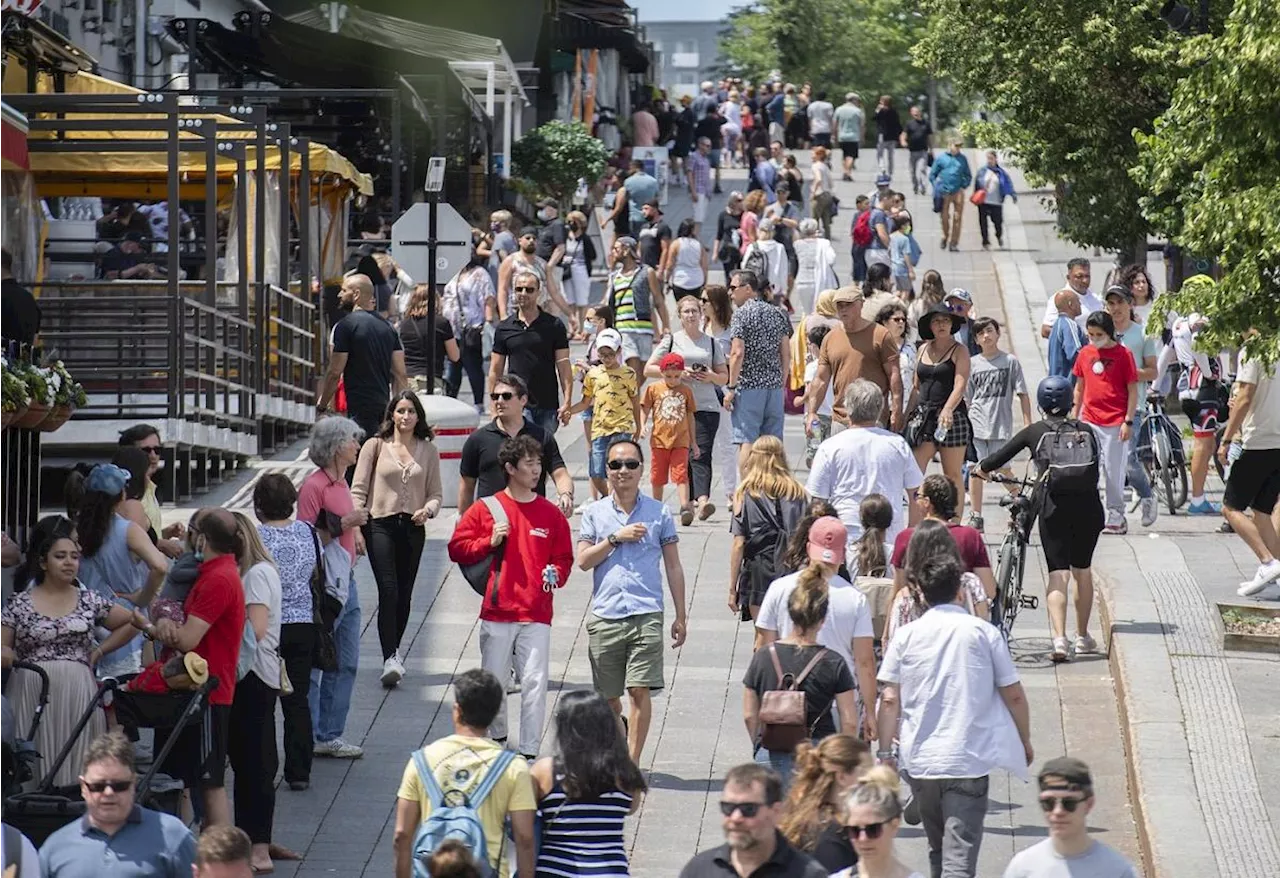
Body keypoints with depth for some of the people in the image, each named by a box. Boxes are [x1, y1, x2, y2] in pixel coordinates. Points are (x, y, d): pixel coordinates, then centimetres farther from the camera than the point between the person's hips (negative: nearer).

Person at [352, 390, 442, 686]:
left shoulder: (428, 451, 9)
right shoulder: (375, 446, 2)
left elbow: (436, 492, 12)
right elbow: (358, 489, 1)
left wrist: (428, 510, -10)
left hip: (412, 528, 3)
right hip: (380, 525, -3)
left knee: (404, 595, 9)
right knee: (388, 591, -15)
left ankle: (394, 652, 27)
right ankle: (390, 659, -20)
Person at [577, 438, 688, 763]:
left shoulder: (658, 513, 7)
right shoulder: (595, 513, 9)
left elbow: (673, 566, 10)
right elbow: (583, 560, 0)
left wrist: (681, 615, 8)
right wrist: (616, 538, -11)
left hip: (646, 614, -2)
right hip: (605, 614, 2)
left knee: (640, 690, -11)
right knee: (608, 696, 9)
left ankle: (632, 762, -6)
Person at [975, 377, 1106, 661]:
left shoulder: (1034, 432, 9)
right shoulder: (1086, 431, 15)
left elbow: (999, 457, 13)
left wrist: (980, 469, 33)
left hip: (1053, 506, -2)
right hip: (1088, 505, 2)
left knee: (1057, 573, -4)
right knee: (1082, 569, 19)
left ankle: (1059, 638, -21)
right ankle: (1083, 636, 29)